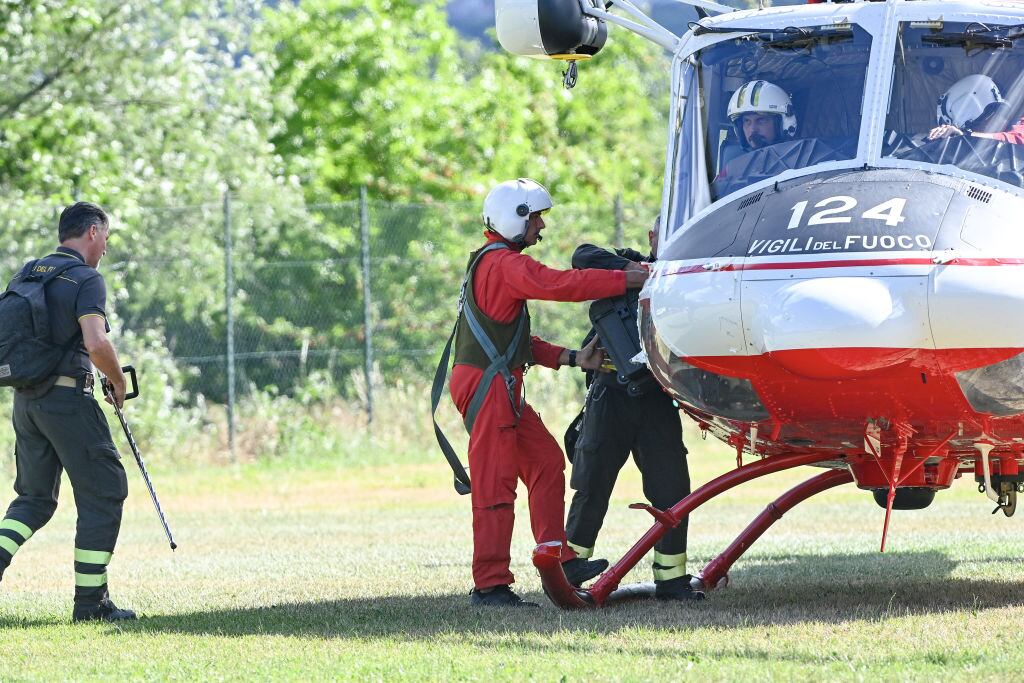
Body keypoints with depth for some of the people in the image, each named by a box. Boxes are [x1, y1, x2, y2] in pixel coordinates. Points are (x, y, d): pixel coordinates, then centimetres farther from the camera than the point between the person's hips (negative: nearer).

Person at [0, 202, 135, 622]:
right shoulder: (86, 279, -9)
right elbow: (96, 343, -22)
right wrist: (118, 381, -5)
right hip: (68, 398, -7)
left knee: (34, 496, 17)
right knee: (104, 490, 2)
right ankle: (90, 601, -1)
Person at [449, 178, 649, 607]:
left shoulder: (493, 263, 22)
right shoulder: (503, 264, -13)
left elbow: (518, 341, 22)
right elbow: (560, 285, -27)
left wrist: (572, 359, 12)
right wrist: (630, 280, -25)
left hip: (502, 389, 11)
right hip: (486, 384, -11)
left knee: (546, 462, 11)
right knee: (495, 483, -9)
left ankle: (559, 561, 11)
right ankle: (490, 585, -7)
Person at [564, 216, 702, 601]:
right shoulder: (627, 265, 8)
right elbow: (584, 257, -8)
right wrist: (627, 268, -19)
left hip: (657, 400, 2)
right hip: (611, 394, -2)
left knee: (672, 489, -2)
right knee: (592, 487, 0)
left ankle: (671, 579, 4)